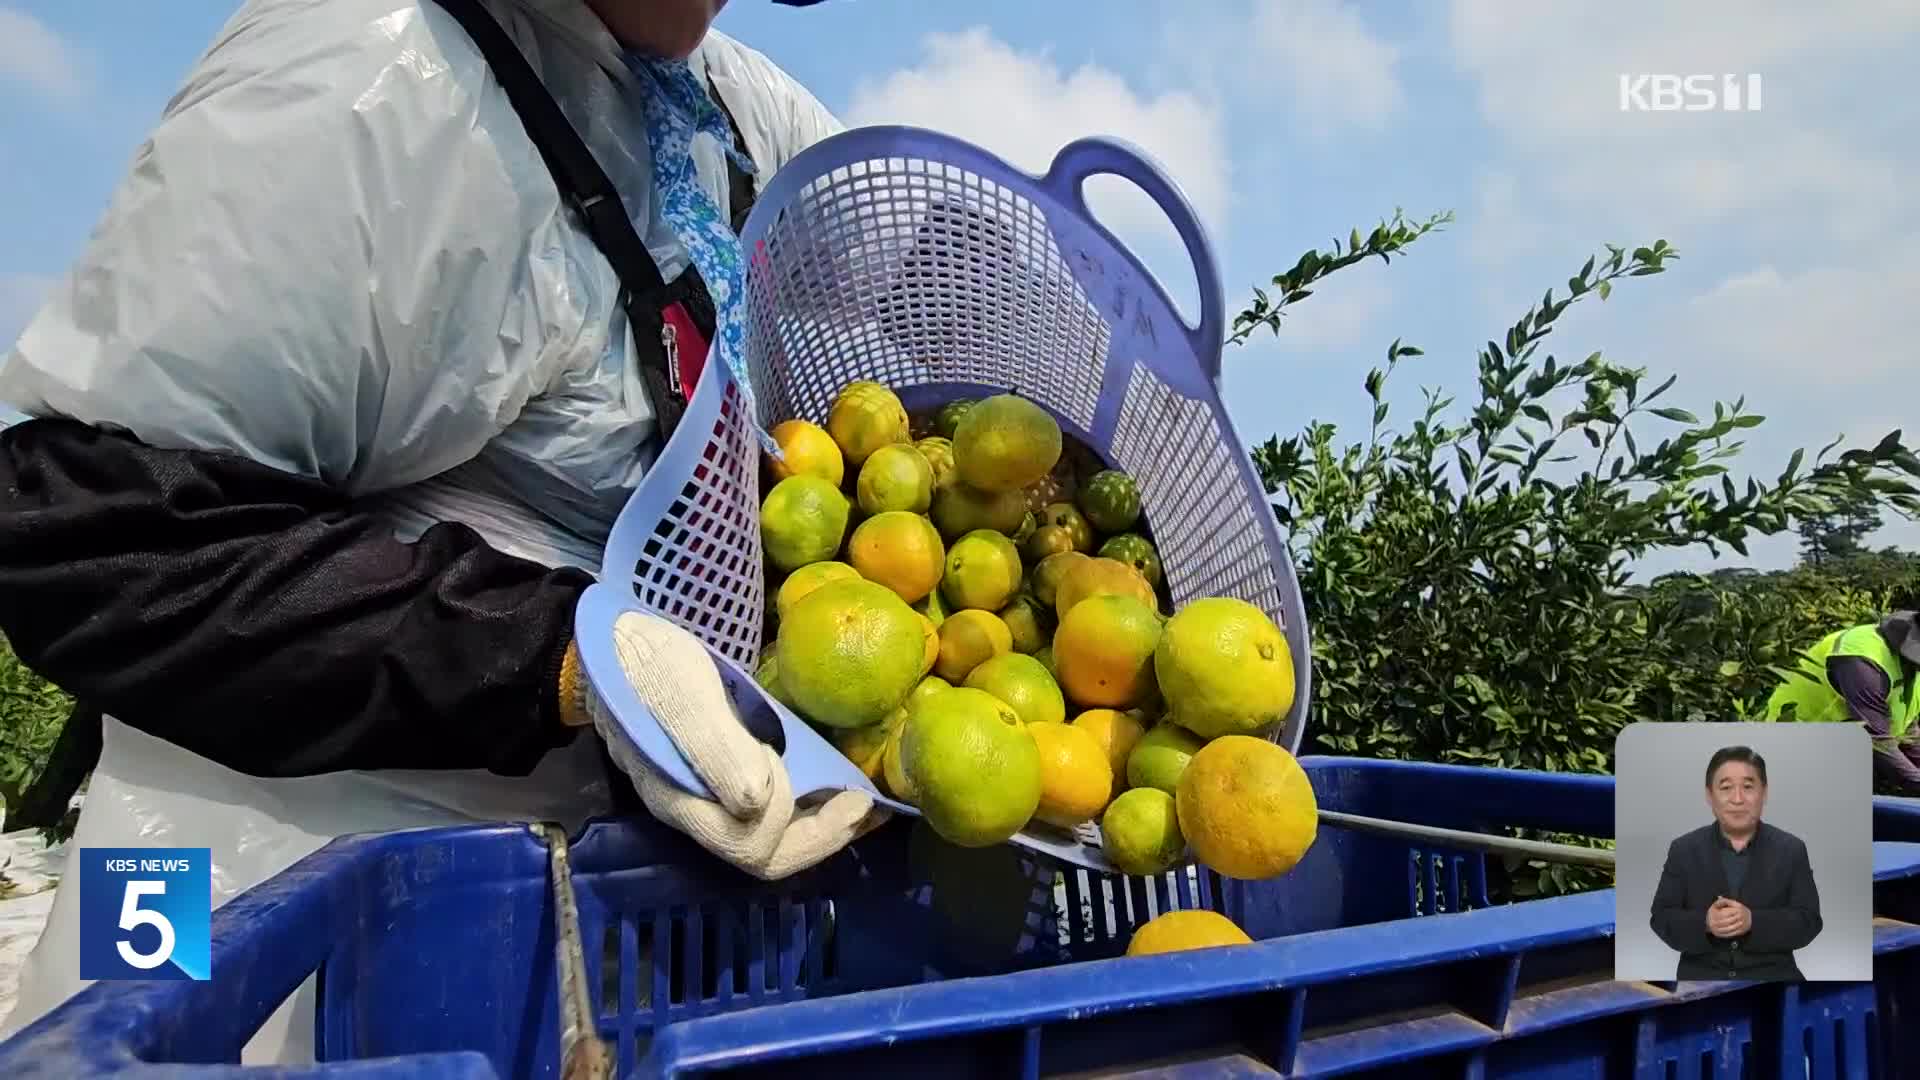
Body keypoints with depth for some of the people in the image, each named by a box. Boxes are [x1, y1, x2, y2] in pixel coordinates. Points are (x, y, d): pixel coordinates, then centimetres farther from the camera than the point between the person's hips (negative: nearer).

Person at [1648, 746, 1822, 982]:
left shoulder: (1791, 850, 4)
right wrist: (1703, 923, -21)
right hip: (1701, 975, 0)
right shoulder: (1683, 850, 3)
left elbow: (1809, 921, -3)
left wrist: (1753, 921, -21)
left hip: (1772, 975, 0)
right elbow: (1662, 918, 1)